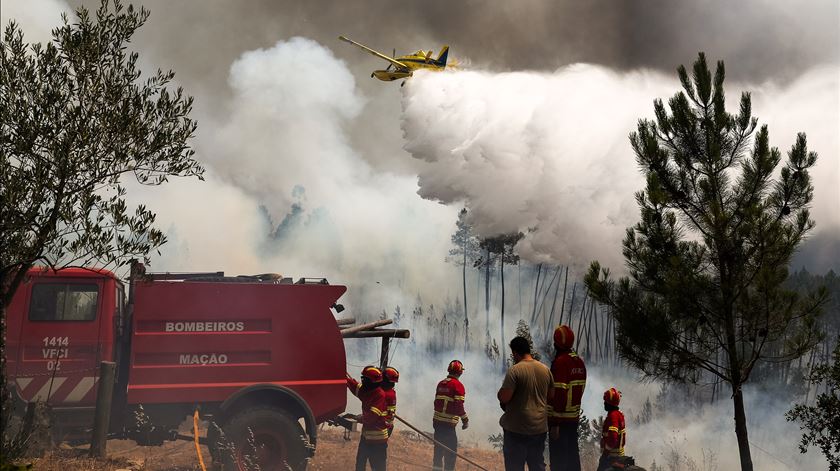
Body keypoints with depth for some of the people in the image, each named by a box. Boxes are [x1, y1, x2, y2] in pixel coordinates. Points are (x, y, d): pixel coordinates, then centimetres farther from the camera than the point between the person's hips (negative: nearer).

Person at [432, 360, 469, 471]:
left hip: (437, 420, 7)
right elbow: (459, 405, -17)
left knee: (439, 448, 16)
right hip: (449, 423, -7)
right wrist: (465, 420, -8)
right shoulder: (458, 385, -12)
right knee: (450, 451, -1)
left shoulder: (441, 384, 11)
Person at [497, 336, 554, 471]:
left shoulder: (515, 370, -16)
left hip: (518, 429, -6)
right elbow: (551, 395, 13)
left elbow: (504, 398, -19)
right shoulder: (545, 369, 4)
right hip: (540, 427, 6)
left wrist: (500, 393, 2)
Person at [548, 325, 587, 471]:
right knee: (572, 454, 16)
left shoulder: (560, 362, -18)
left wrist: (555, 423, -19)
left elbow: (559, 394, -21)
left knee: (558, 459, -2)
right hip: (575, 417, 8)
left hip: (560, 420, -8)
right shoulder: (579, 361, 8)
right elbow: (580, 388, 13)